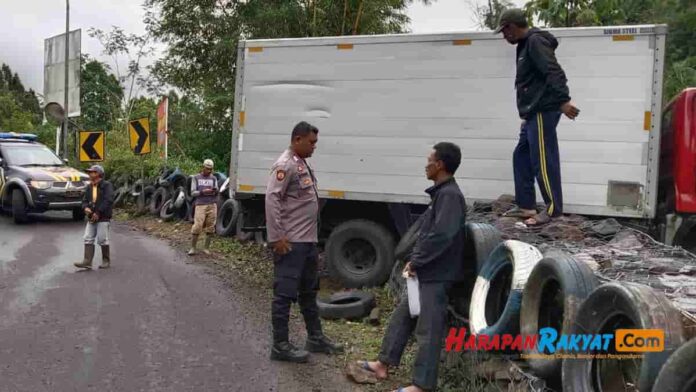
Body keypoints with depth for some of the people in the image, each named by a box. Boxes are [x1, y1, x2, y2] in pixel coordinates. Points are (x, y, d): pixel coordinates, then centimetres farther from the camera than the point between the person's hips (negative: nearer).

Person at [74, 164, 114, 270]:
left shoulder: (107, 185, -8)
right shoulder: (89, 187, 15)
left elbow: (108, 201, -17)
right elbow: (85, 200, 16)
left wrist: (98, 213, -20)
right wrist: (86, 207, -8)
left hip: (103, 218, -7)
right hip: (91, 218, 7)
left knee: (102, 240, -2)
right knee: (88, 239, -1)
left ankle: (106, 261, 11)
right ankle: (87, 261, -3)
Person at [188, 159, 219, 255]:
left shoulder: (214, 178, 15)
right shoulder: (196, 178, 9)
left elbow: (216, 192, 9)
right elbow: (193, 193, 4)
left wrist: (215, 191, -15)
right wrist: (203, 192, -13)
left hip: (212, 205, 2)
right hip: (200, 205, -2)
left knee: (210, 228, -1)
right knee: (197, 227, -11)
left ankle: (206, 248, 10)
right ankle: (193, 248, 0)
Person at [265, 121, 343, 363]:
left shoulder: (303, 164, 15)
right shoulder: (285, 165, -14)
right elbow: (272, 200, -21)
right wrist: (277, 237, -22)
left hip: (308, 240, 10)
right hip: (290, 242, -10)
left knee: (309, 291, 18)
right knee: (285, 293, -3)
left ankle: (315, 338, 30)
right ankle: (280, 346, 4)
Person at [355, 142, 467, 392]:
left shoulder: (450, 195, -17)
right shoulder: (441, 193, 14)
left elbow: (440, 236, -26)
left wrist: (415, 262, -15)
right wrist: (416, 261, 7)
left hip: (437, 276, -10)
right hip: (427, 273, 10)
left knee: (428, 330, -3)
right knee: (402, 316, 17)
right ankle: (383, 365, 28)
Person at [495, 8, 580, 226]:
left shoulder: (535, 41, -11)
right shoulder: (525, 45, 20)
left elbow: (554, 72, -23)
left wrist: (563, 101, -33)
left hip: (543, 111, -11)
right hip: (533, 113, 11)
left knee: (542, 161, -8)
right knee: (521, 156, 13)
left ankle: (553, 209, -1)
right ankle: (526, 206, 19)